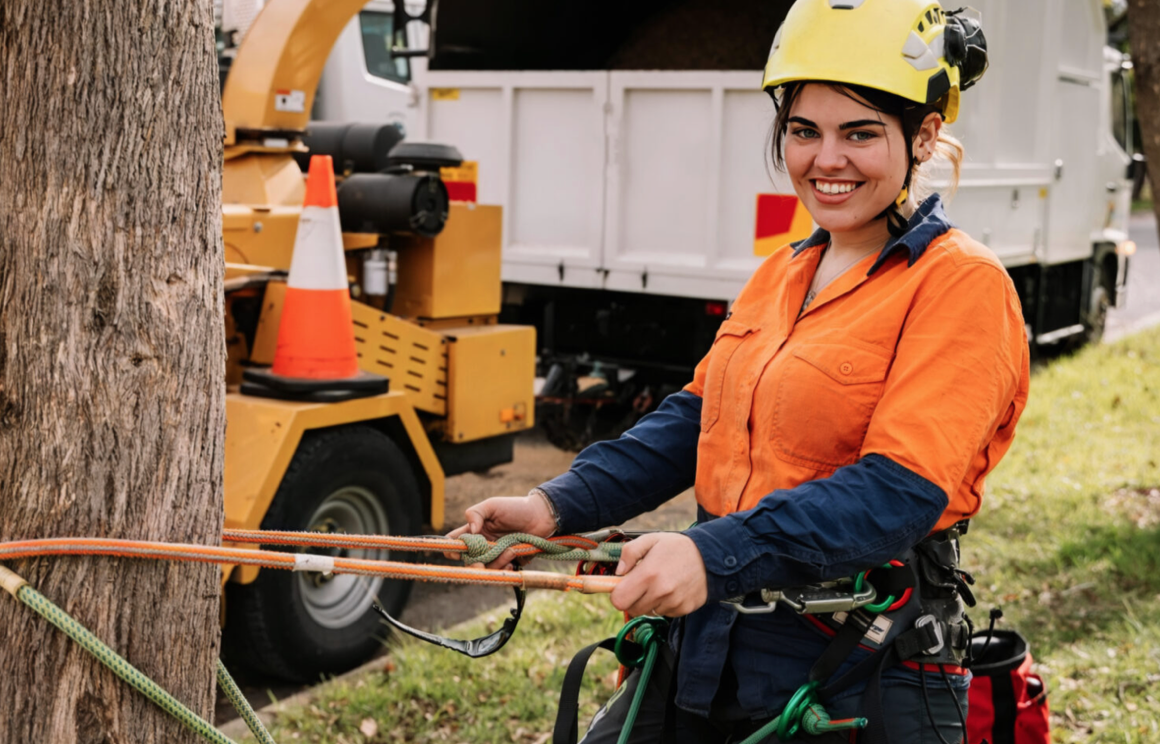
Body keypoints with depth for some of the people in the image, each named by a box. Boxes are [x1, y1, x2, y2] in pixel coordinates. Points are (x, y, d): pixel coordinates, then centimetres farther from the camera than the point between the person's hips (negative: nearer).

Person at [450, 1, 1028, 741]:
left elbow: (900, 489, -23)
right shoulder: (782, 274, 11)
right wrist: (558, 506, -4)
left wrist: (715, 555, -33)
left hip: (855, 680, -6)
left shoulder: (963, 283, -12)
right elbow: (696, 417, 10)